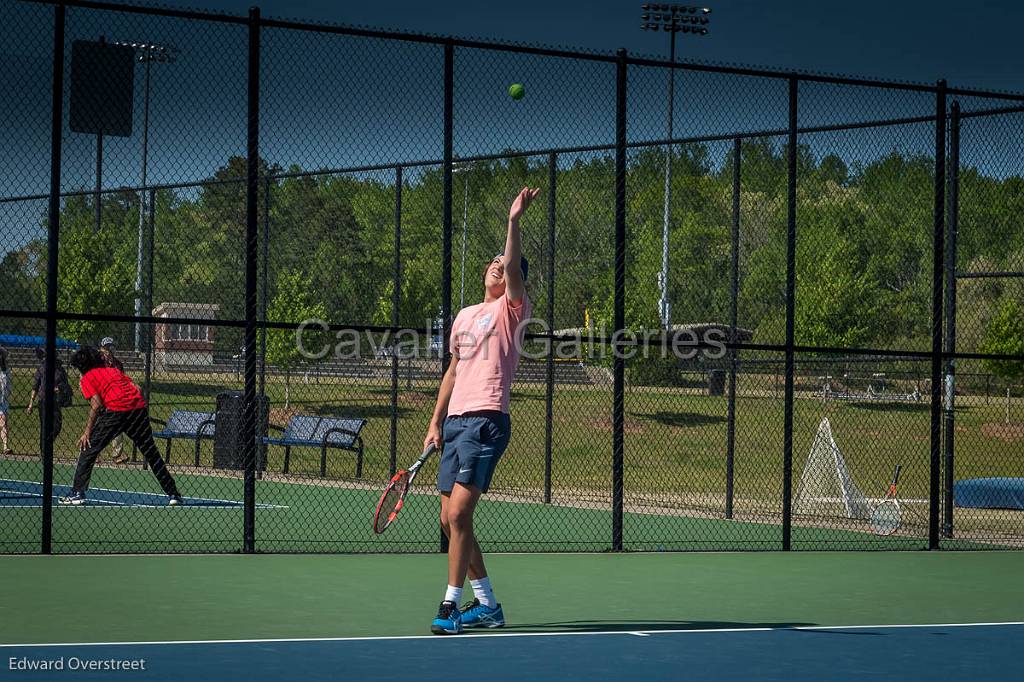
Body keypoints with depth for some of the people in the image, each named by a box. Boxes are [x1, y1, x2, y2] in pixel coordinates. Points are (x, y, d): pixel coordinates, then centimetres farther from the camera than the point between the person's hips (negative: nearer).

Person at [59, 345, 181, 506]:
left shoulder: (87, 378, 11)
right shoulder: (114, 370, 28)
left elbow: (96, 404, -4)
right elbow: (137, 389, 18)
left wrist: (87, 432, -3)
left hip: (115, 410, -5)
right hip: (139, 407, 5)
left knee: (88, 450, 8)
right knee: (152, 455, 16)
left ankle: (77, 493, 3)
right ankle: (173, 494, 16)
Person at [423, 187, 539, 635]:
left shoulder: (512, 309, 1)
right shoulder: (465, 316, 21)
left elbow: (514, 269, -19)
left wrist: (514, 221, -30)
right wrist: (436, 423, 18)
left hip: (485, 421, -8)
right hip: (455, 421, 8)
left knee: (459, 513, -16)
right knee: (450, 520, 7)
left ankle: (451, 605, -12)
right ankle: (487, 605, 17)